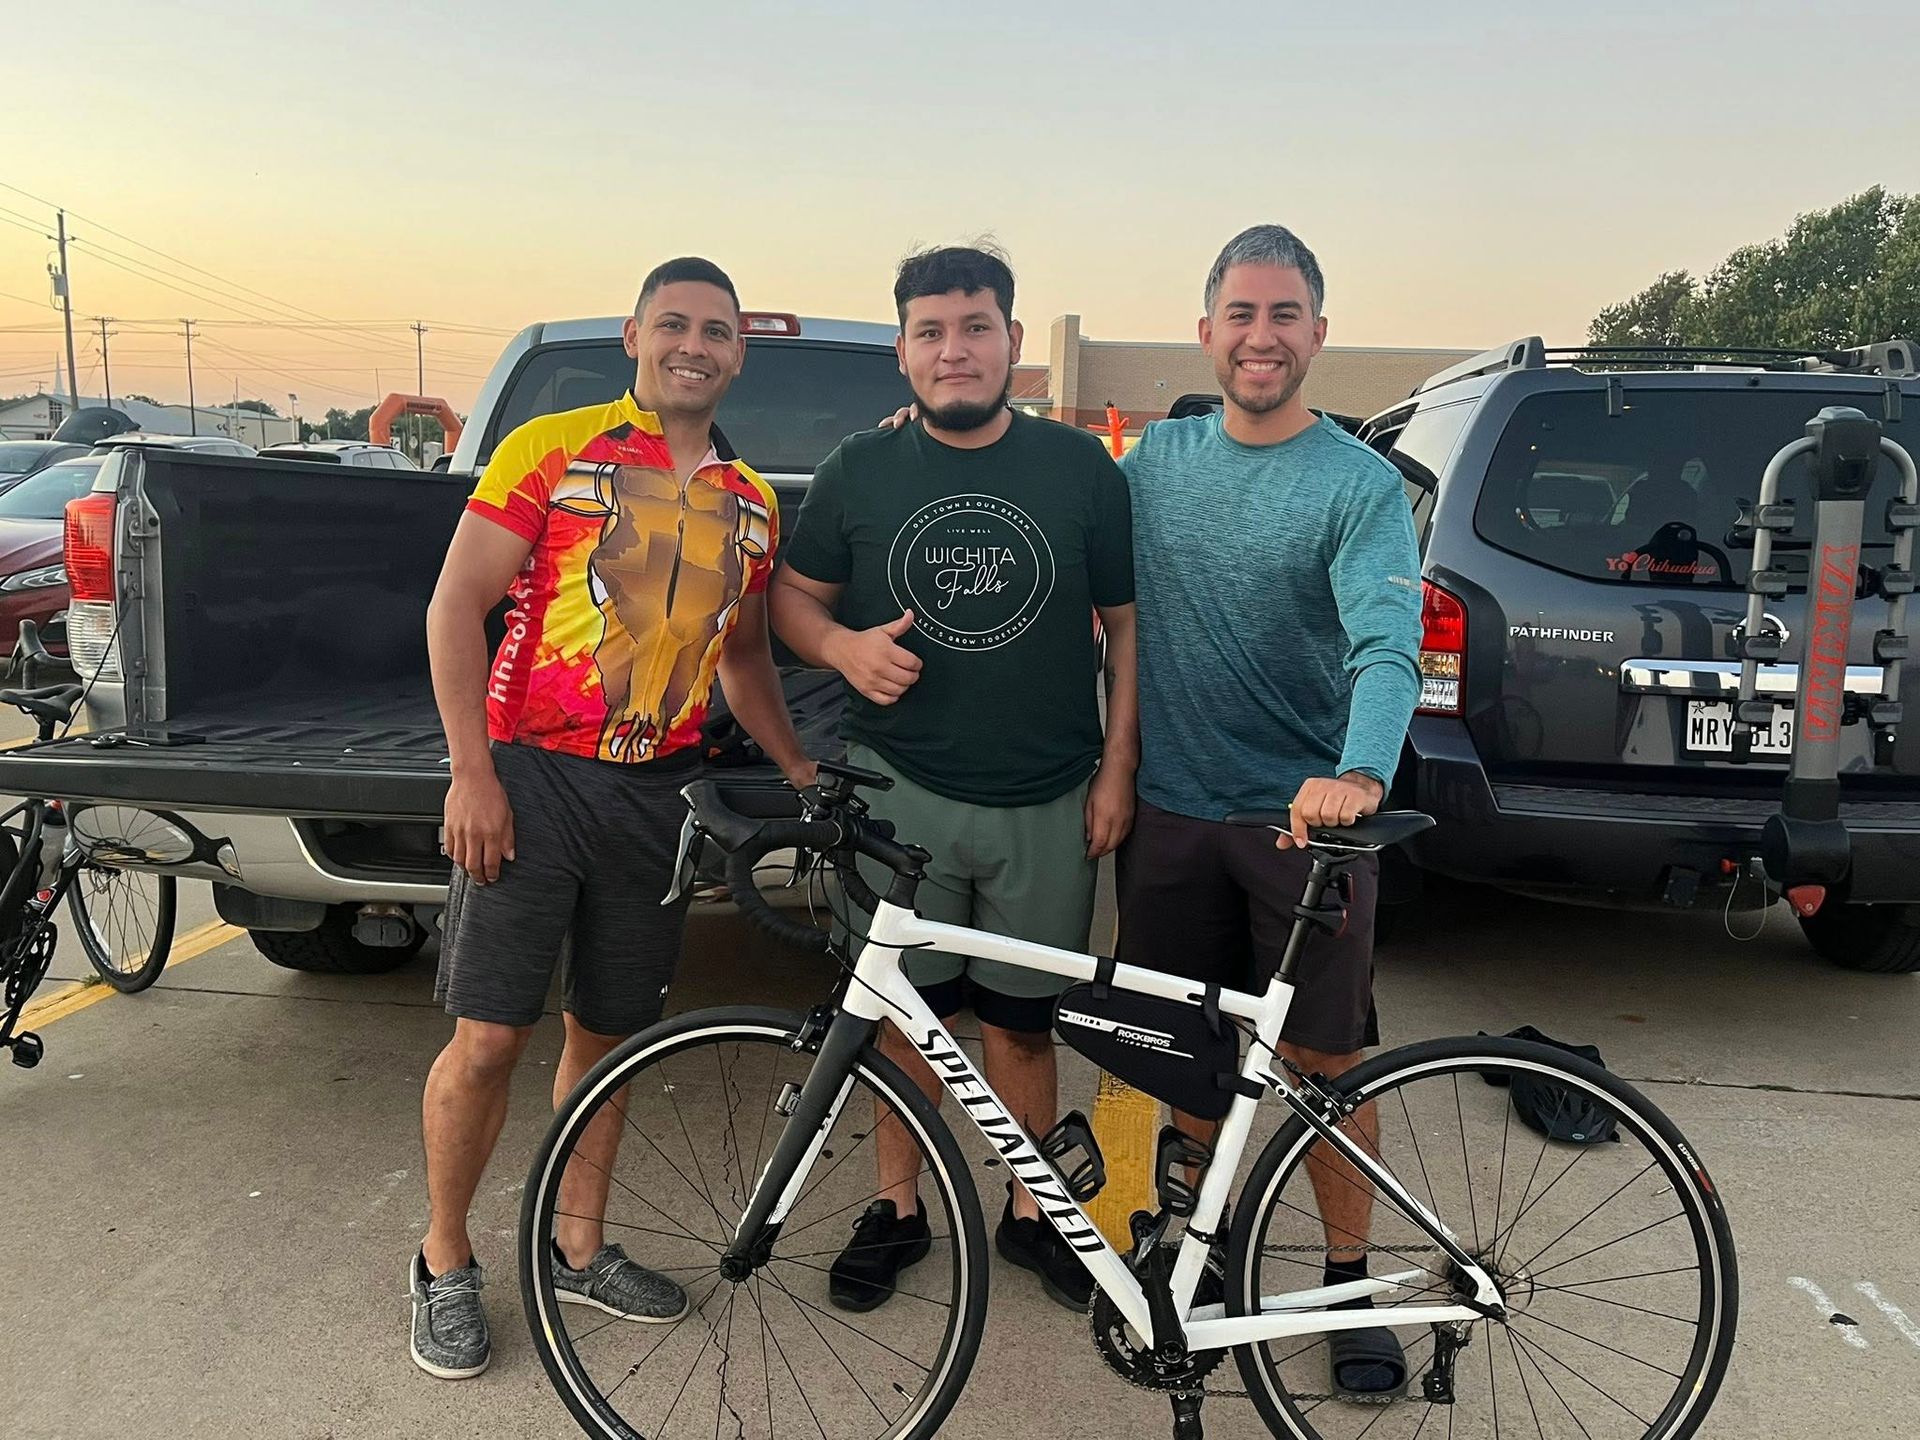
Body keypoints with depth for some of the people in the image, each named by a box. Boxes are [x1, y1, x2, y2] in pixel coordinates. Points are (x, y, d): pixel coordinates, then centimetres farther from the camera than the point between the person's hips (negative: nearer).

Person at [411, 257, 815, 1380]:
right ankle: (446, 1264, 21)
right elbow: (457, 606, -6)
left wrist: (802, 769, 14)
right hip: (529, 779, -4)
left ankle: (579, 1249, 32)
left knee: (607, 1034, 14)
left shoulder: (751, 504, 11)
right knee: (490, 1036, -2)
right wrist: (473, 775, -13)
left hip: (655, 793, 4)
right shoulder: (553, 449, -3)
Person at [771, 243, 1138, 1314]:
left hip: (1047, 804, 0)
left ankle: (1031, 1211, 31)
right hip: (900, 791, 0)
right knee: (903, 1012, 10)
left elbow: (1127, 620, 6)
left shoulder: (1082, 468, 3)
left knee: (1021, 1020, 11)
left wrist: (1118, 767, 0)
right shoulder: (860, 471, 3)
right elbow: (794, 594, 12)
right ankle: (898, 1207, 30)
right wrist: (843, 646, -11)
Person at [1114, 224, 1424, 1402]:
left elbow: (1387, 644, -22)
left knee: (1325, 1061, 6)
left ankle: (1351, 1280, 24)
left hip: (1305, 816, -3)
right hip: (1170, 811, 4)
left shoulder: (1361, 484, -8)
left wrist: (1361, 772, -41)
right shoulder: (1157, 456, 5)